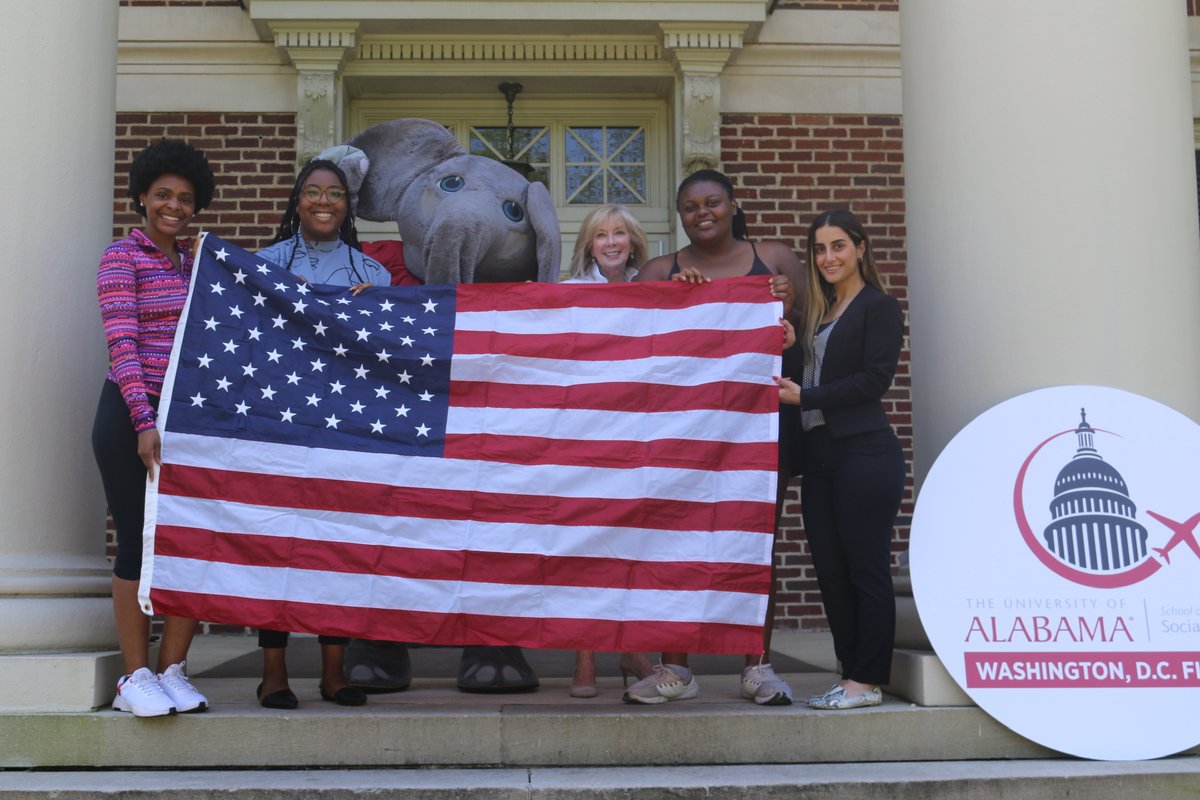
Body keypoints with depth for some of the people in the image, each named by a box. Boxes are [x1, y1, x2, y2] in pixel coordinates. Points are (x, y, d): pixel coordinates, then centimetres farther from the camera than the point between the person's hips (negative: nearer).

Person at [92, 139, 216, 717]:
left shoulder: (195, 260, 16)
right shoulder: (122, 257, -3)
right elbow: (121, 345, -12)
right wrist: (145, 422, -20)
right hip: (132, 417, -5)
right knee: (137, 542, 0)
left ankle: (172, 671, 14)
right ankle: (135, 678, 11)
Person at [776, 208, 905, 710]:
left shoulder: (879, 308, -1)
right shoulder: (815, 311, 20)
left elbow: (874, 379, -11)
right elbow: (797, 370, 19)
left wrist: (804, 397, -12)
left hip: (864, 452, -8)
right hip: (819, 453, 8)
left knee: (866, 568, -4)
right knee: (829, 569, 8)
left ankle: (868, 680, 3)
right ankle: (851, 673, 16)